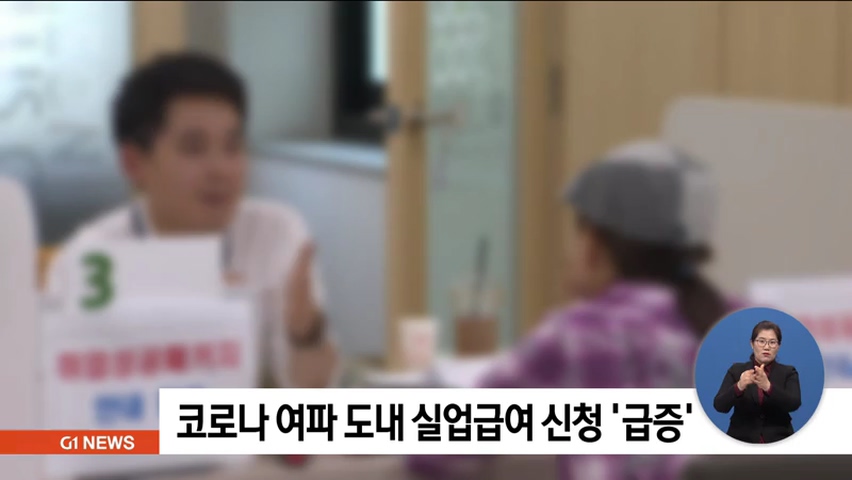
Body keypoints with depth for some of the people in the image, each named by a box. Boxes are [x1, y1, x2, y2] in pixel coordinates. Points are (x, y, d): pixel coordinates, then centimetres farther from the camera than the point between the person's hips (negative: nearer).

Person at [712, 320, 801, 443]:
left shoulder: (788, 373, 8)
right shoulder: (736, 370, 8)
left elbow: (794, 404, -10)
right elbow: (719, 405, -5)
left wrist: (767, 386, -26)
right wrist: (739, 387, -24)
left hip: (778, 443, 1)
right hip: (742, 441, -1)